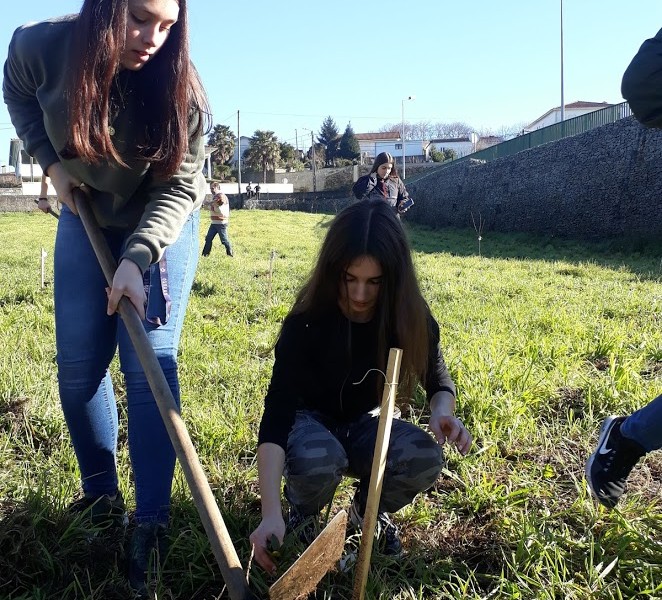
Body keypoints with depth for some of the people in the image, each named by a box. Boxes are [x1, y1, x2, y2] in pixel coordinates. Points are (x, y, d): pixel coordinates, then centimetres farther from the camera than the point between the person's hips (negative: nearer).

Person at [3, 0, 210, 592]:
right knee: (78, 368, 3)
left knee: (149, 367, -11)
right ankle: (100, 498, 21)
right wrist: (51, 160, -9)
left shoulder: (179, 87, -25)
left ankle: (151, 525, -5)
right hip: (85, 220, 3)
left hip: (161, 227, -3)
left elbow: (181, 184, -22)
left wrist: (137, 258, -35)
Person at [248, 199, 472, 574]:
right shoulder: (307, 321, -29)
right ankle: (304, 510, 0)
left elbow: (439, 381, -3)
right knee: (316, 462, -38)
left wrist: (443, 411, -30)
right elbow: (277, 410, -35)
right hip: (310, 420, -2)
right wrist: (272, 513, -46)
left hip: (366, 423, 3)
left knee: (425, 458, -29)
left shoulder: (410, 316, -19)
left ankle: (369, 509, 5)